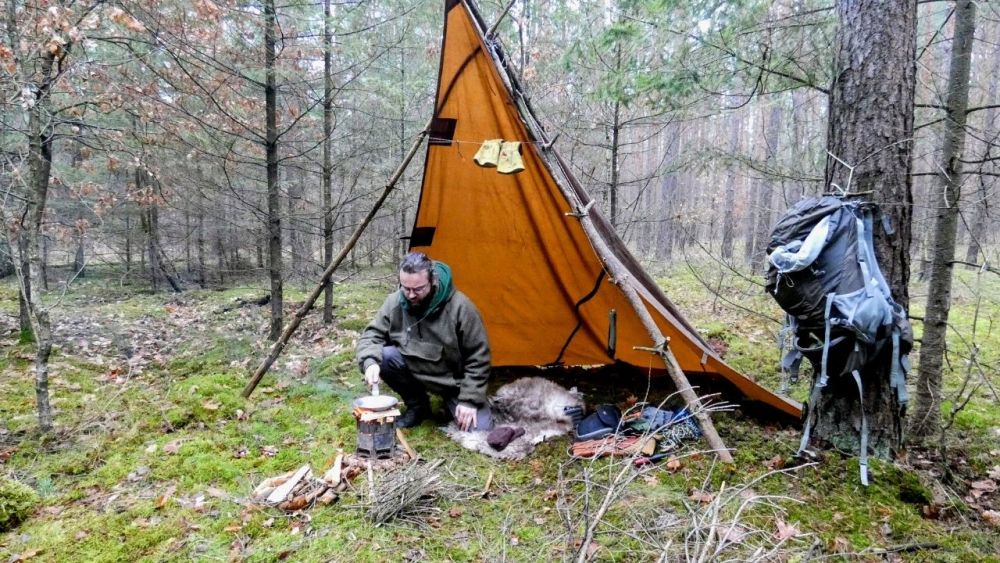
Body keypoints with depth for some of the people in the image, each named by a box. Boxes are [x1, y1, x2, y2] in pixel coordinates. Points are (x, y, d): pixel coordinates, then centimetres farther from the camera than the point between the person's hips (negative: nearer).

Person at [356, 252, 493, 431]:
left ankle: (454, 402, 14)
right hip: (417, 374, 3)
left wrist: (469, 400, -20)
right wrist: (370, 362, -29)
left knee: (479, 429, -21)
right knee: (383, 357, -24)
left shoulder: (459, 306, -25)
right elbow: (371, 336, -7)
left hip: (455, 382, -3)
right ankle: (417, 405, 1)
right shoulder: (395, 302, -15)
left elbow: (478, 358, -18)